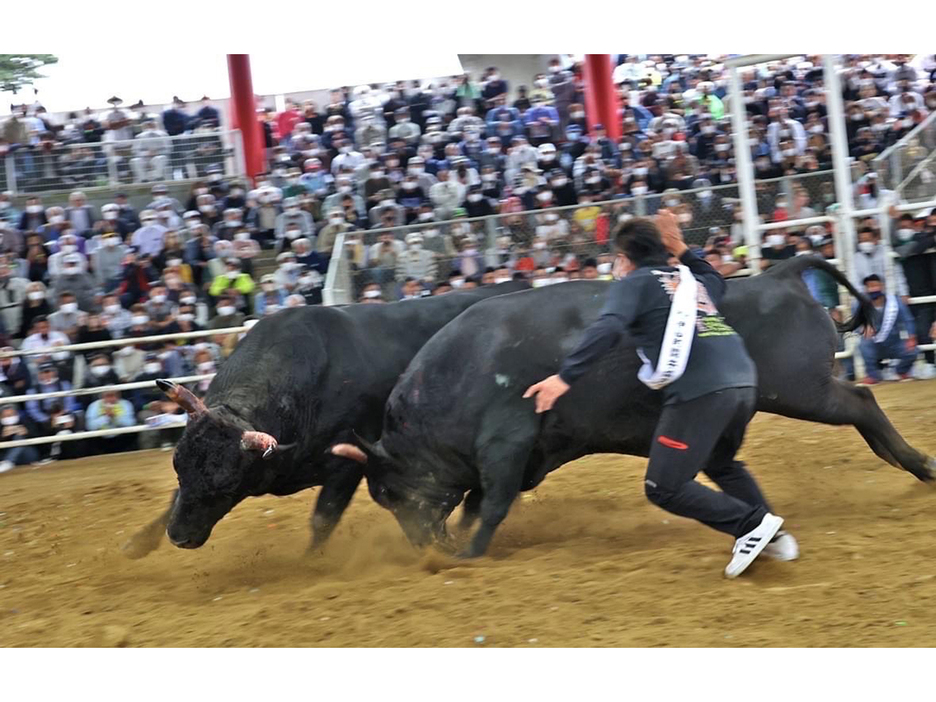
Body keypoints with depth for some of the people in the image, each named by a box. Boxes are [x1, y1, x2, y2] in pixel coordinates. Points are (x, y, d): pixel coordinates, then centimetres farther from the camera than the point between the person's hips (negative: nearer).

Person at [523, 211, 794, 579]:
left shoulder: (634, 283, 8)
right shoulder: (691, 279, 28)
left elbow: (607, 329, -11)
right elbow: (716, 281, 53)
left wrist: (565, 376, -16)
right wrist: (681, 249, 47)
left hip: (700, 390, -8)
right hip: (743, 380, 8)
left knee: (665, 489, -1)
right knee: (720, 465, 32)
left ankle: (751, 524, -9)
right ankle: (772, 535, 23)